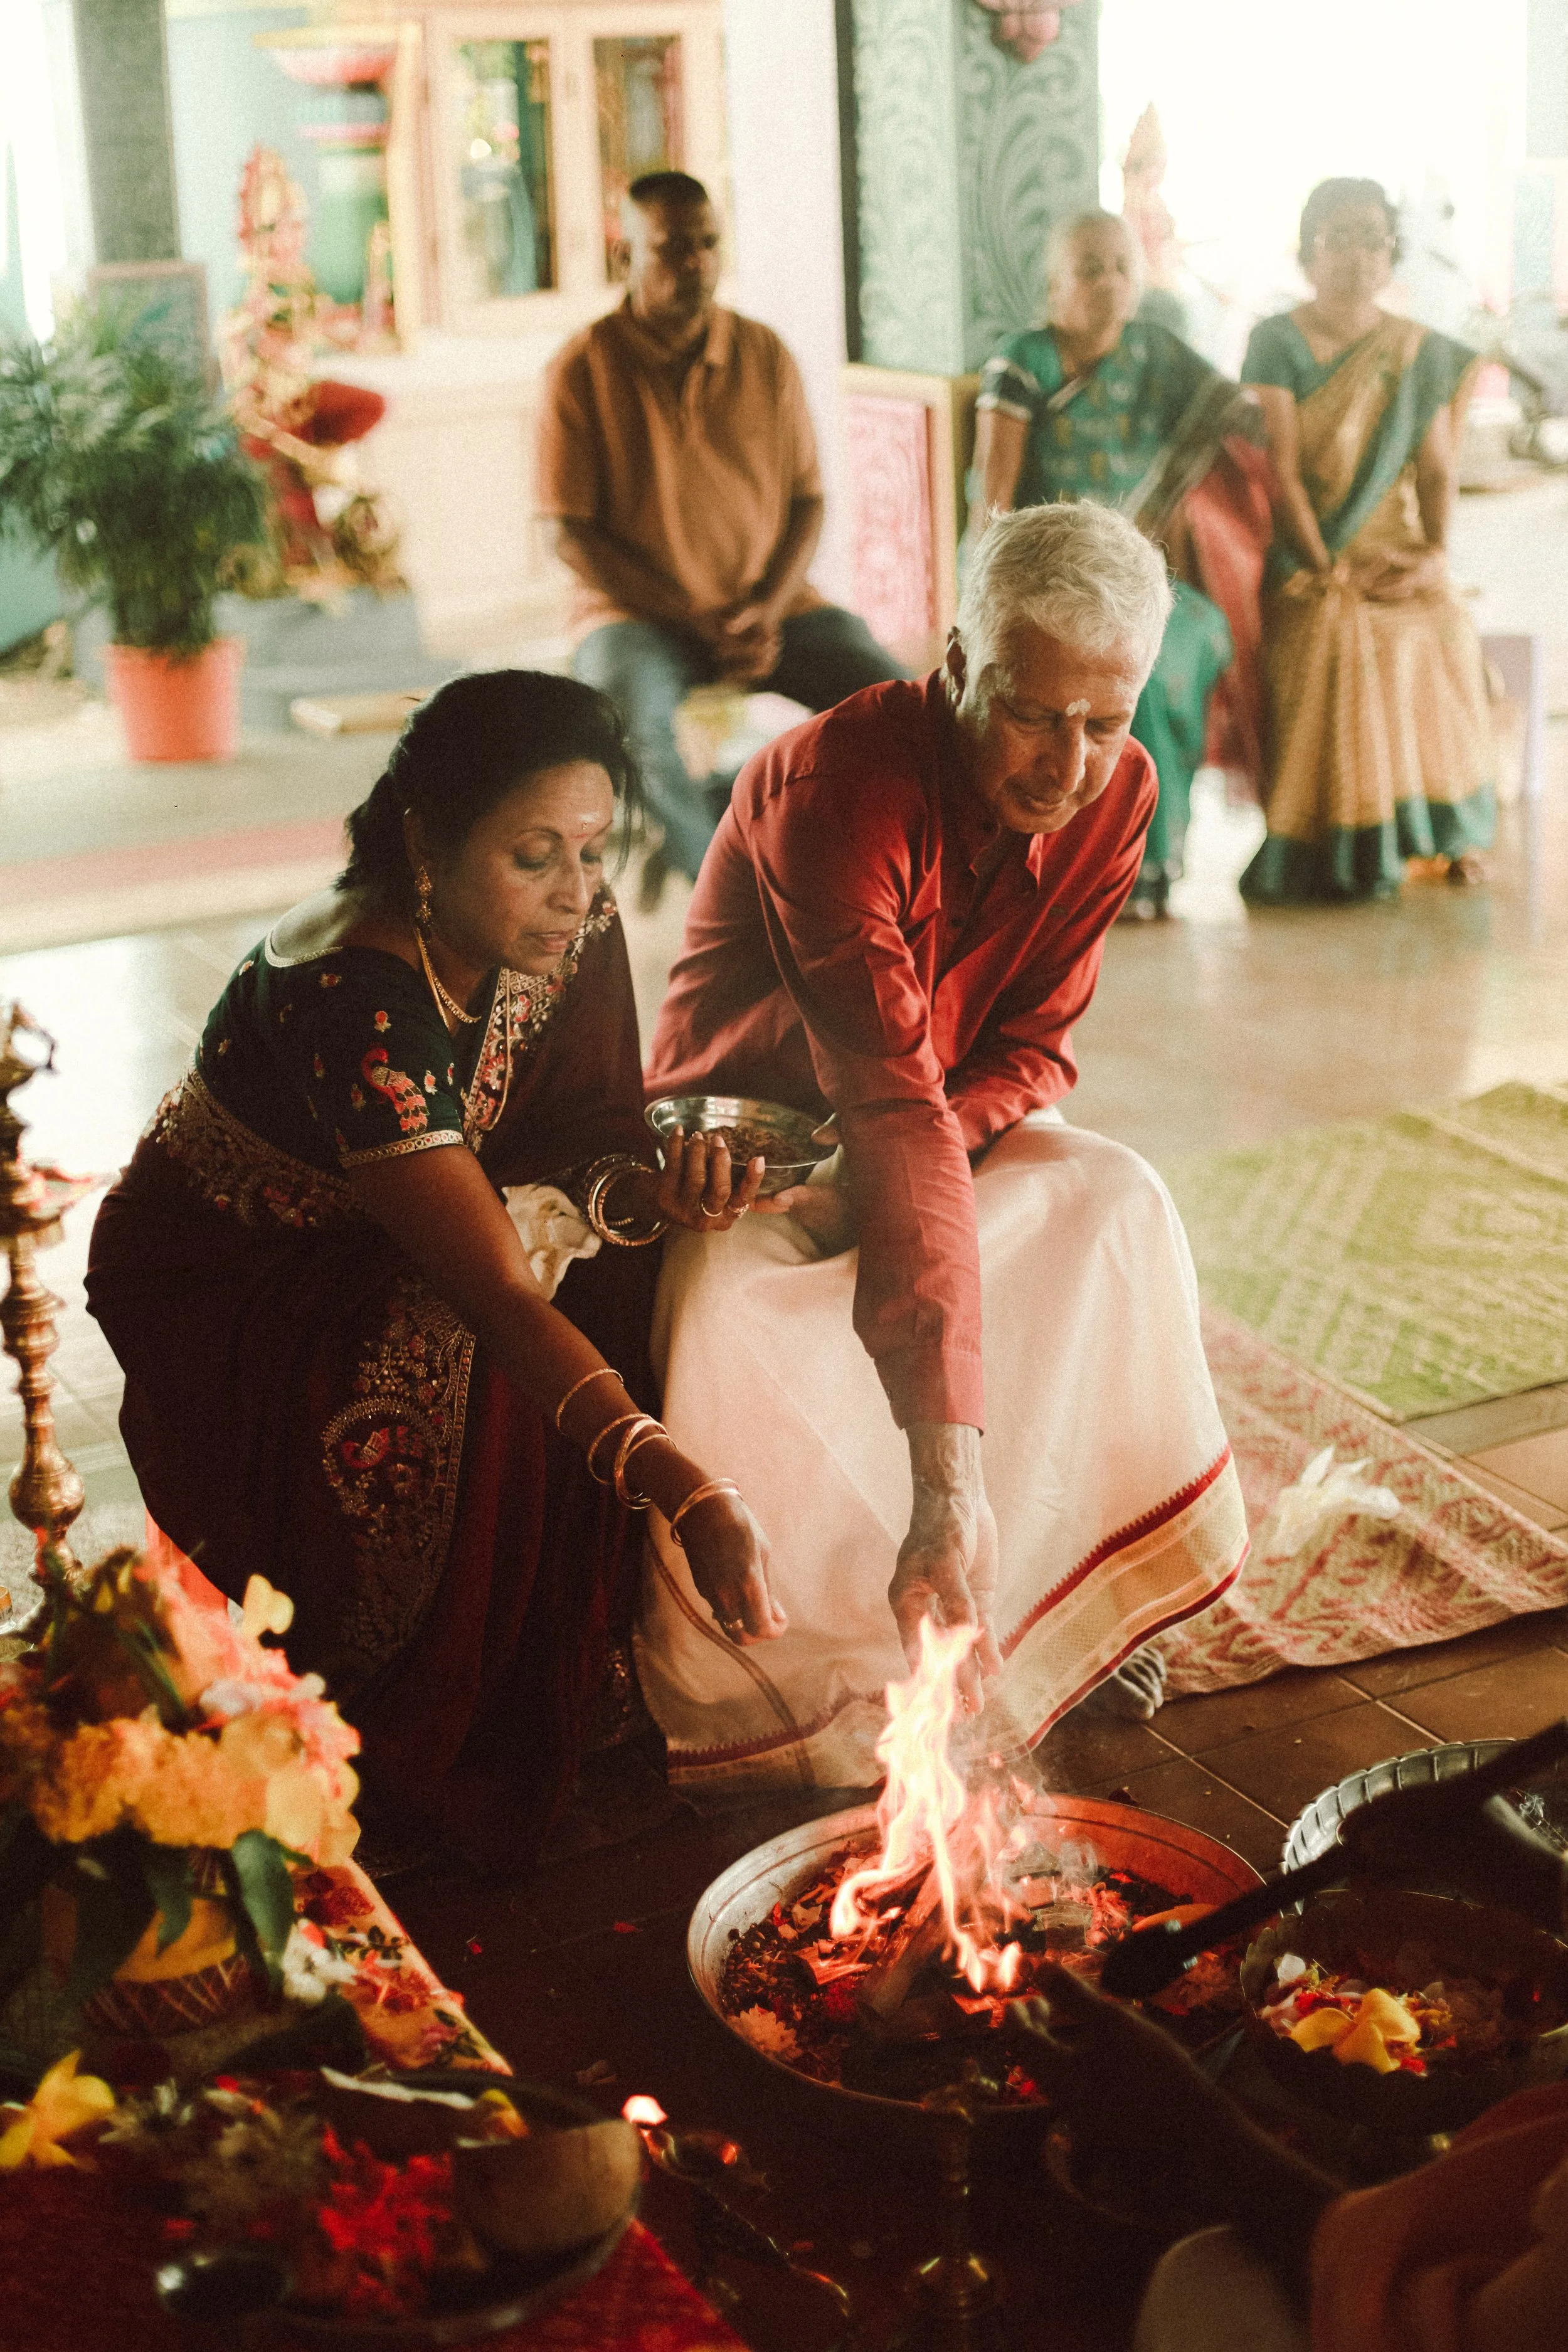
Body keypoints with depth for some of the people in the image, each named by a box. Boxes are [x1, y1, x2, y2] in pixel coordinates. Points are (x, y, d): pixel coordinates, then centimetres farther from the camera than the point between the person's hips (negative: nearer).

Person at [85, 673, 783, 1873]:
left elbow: (590, 1128, -6)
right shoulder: (352, 997, -37)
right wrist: (688, 1491, -53)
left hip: (385, 1253, 7)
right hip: (223, 1277, -6)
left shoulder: (569, 927, -16)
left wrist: (652, 1190, -33)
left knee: (620, 1277, -19)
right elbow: (495, 1295, -43)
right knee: (457, 1371, -32)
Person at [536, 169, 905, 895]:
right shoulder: (583, 368, -4)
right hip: (637, 613, -4)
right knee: (629, 717, -37)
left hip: (766, 606, 4)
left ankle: (704, 822, -8)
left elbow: (808, 499, 8)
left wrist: (767, 609, -10)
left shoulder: (765, 355, 6)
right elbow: (574, 535, -7)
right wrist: (699, 620, -14)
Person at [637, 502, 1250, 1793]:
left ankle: (1081, 1593, -4)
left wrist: (910, 1158, -30)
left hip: (949, 1117, 5)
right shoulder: (836, 786, -35)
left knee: (1113, 1200, -21)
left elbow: (1033, 1053, -5)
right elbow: (892, 1105, -46)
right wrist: (950, 1470, -53)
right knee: (722, 1300, -34)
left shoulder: (1117, 792, -14)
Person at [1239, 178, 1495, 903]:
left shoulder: (1421, 353, 13)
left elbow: (1436, 469, 7)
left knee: (1444, 633, -26)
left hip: (1395, 553, 3)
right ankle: (1343, 849, -25)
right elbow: (1280, 468, -7)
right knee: (1337, 634, -32)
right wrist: (1328, 571, -16)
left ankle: (1451, 829, -14)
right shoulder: (1277, 343, 1)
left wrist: (1436, 552, -12)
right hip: (1304, 552, -3)